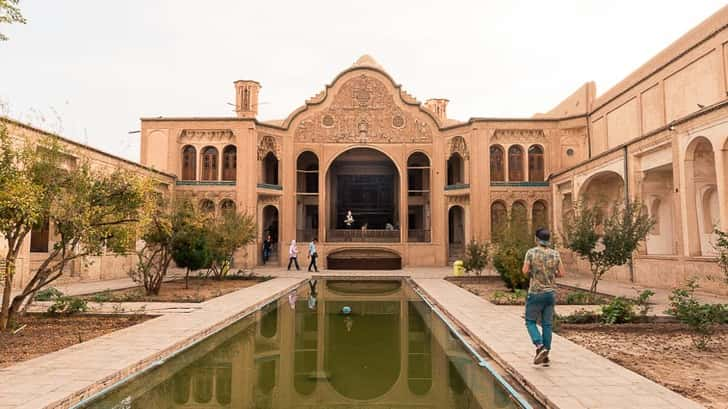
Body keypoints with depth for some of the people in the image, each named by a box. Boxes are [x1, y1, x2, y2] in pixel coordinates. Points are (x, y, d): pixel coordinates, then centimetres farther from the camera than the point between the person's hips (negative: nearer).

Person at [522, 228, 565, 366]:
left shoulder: (531, 252, -9)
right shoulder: (555, 254, 1)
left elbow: (525, 271, -13)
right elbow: (561, 273, 2)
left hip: (536, 293, -4)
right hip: (551, 293, 4)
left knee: (530, 322, 8)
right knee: (547, 324, 9)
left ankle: (540, 347, -13)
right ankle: (545, 357, 10)